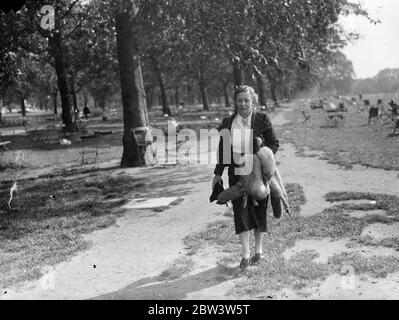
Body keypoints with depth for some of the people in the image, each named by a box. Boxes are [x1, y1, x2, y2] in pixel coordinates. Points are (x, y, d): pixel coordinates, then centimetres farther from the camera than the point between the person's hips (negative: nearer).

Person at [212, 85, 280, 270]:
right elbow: (222, 150, 10)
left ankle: (258, 250, 24)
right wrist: (218, 174, 8)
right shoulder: (228, 123, 4)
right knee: (240, 211, -2)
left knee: (258, 210, 7)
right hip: (236, 174, 2)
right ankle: (246, 255, 6)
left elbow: (274, 143, 2)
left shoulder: (262, 120, -3)